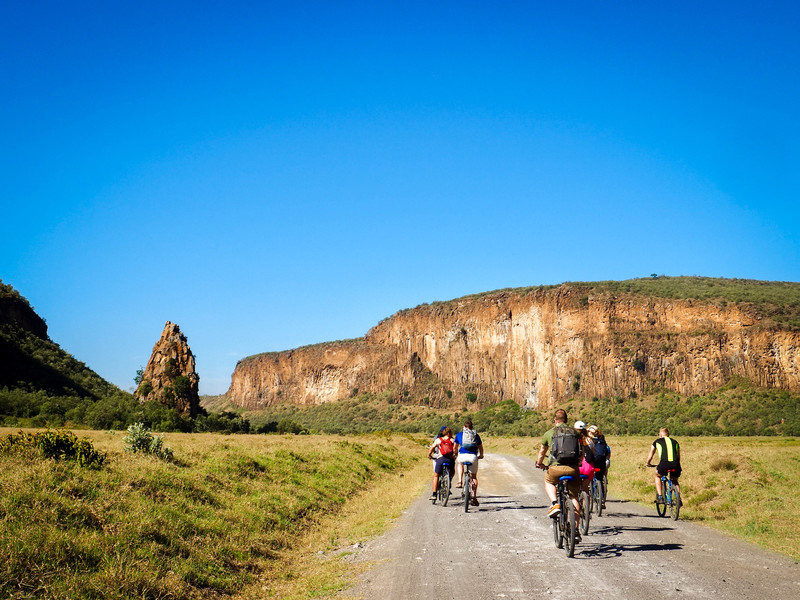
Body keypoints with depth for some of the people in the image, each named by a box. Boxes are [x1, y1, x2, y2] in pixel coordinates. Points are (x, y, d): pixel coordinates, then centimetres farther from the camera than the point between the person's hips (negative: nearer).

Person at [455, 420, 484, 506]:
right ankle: (474, 498, 11)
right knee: (474, 477, 17)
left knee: (459, 463, 37)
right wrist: (481, 455, 52)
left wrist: (455, 455, 51)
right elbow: (480, 447, 31)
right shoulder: (476, 435, 20)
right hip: (473, 456, 0)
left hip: (462, 456, 0)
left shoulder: (459, 434, 19)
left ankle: (460, 482, 22)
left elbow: (455, 447, 32)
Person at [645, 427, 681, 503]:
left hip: (664, 464, -3)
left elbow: (650, 456, 29)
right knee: (675, 481, 30)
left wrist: (648, 464, 47)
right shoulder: (675, 442, 27)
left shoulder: (657, 442, 21)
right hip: (676, 464, 3)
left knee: (657, 476, 27)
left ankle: (660, 497, 15)